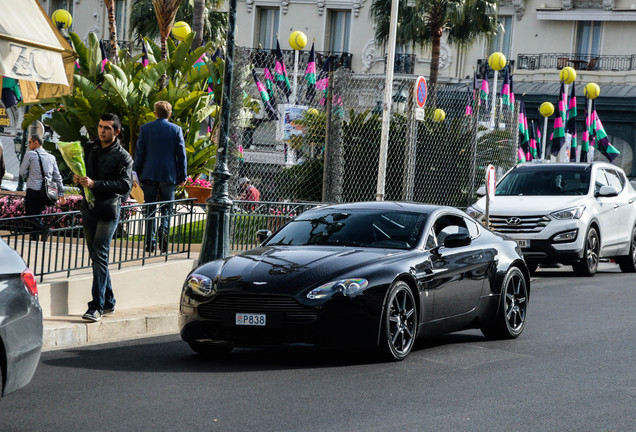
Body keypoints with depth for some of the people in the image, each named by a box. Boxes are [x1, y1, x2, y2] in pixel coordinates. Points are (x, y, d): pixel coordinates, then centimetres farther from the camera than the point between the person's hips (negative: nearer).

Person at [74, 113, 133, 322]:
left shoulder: (122, 157, -6)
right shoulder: (90, 148, 11)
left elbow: (125, 185, -16)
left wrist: (95, 184, -24)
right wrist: (77, 177, -1)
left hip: (109, 212, -6)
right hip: (89, 209, 6)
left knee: (100, 256, -14)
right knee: (96, 256, 11)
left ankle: (97, 307, -16)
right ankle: (108, 302, 22)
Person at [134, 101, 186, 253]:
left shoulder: (145, 128, 0)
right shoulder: (176, 130, -1)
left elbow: (139, 153, 1)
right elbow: (181, 154, 0)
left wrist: (137, 174, 7)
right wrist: (182, 176, 7)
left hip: (149, 175, 1)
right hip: (168, 175, -1)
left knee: (150, 208, 6)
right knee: (167, 207, 9)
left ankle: (150, 243, 3)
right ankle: (164, 229, -19)